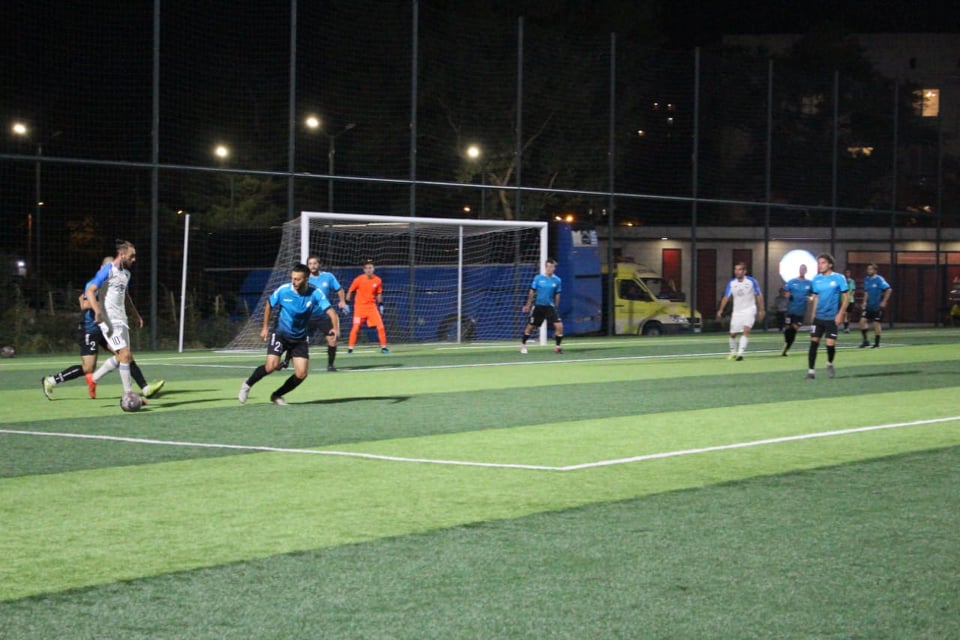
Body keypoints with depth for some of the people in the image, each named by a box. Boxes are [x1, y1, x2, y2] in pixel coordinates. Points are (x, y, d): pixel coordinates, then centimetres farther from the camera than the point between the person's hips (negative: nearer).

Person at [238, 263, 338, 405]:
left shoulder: (315, 293, -16)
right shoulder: (283, 290, -16)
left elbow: (331, 311, -25)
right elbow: (269, 305, 3)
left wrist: (335, 327, -44)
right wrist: (265, 327, 4)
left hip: (300, 339, 2)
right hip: (280, 334, -2)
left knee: (302, 373, -6)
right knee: (271, 366, -21)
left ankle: (277, 395, 17)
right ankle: (247, 384, 6)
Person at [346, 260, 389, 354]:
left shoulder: (378, 280, -1)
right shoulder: (359, 279, -9)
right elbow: (350, 291, -1)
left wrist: (380, 305, 9)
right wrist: (346, 303, -4)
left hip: (372, 306, 3)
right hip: (359, 306, -3)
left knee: (381, 327, -3)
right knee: (355, 328, -10)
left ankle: (383, 347, 8)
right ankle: (350, 348, 0)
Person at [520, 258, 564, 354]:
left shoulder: (557, 280, -1)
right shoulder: (538, 278, -4)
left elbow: (557, 295, 9)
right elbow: (532, 292, 3)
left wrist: (555, 306, 10)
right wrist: (528, 305, 5)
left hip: (550, 307, 1)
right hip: (538, 306, -1)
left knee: (559, 326, -14)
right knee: (530, 327, 6)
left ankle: (557, 346, 1)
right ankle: (523, 345, 26)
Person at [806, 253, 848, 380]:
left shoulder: (839, 278, -7)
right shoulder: (816, 279, 5)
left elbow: (846, 296, -5)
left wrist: (840, 314, -12)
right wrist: (814, 313, 11)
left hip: (832, 317, -3)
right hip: (818, 317, 3)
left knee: (830, 344, -4)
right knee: (814, 342, -4)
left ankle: (830, 364, 25)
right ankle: (811, 370, 2)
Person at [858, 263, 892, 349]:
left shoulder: (879, 279, -13)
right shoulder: (866, 280, 8)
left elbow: (889, 290, -16)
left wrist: (884, 301, -16)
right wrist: (865, 302, 7)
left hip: (878, 306, -6)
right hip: (869, 306, 6)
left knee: (876, 324, -2)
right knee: (862, 320, -6)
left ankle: (877, 344, 9)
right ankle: (865, 340, 5)